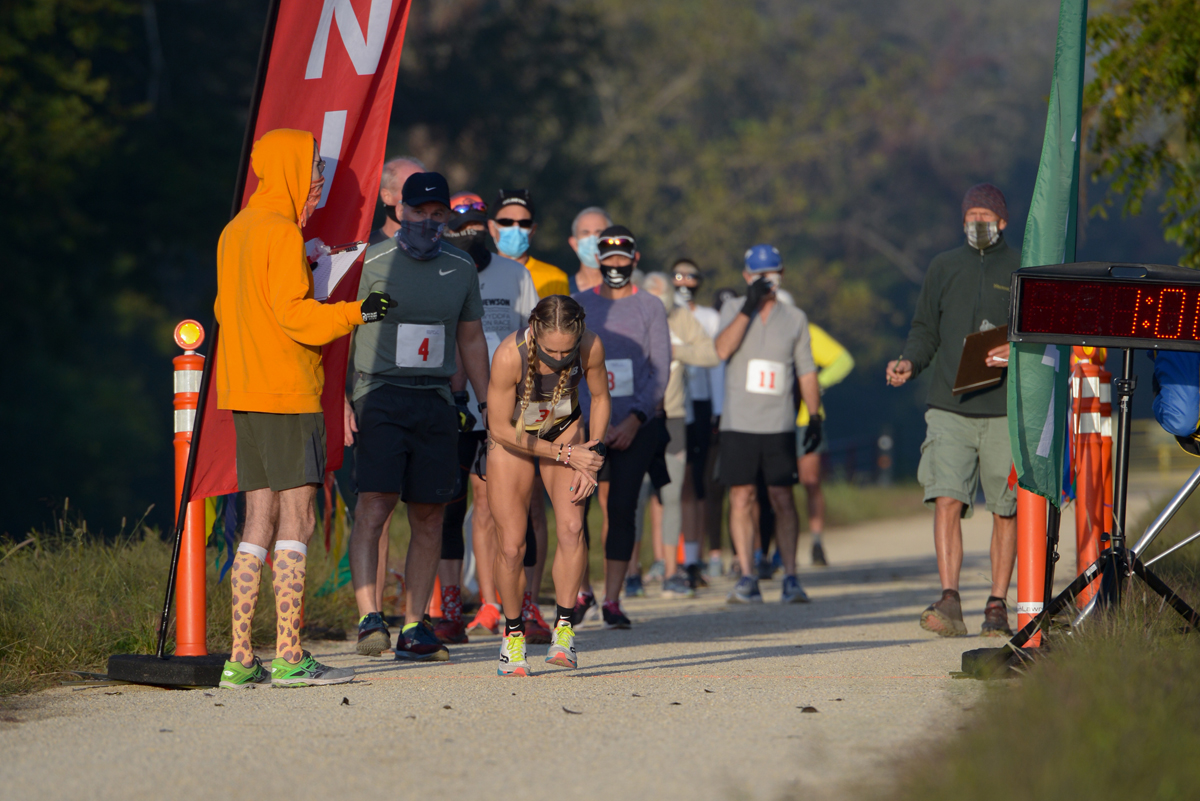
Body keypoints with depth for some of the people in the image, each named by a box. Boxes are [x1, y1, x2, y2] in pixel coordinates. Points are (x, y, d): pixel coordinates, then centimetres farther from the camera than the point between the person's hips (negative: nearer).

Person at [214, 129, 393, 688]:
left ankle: (241, 658, 4)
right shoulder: (283, 232, -11)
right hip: (286, 394, -9)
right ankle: (288, 658, -12)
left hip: (244, 390, 9)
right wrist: (355, 313, -17)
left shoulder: (234, 232, 16)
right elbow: (294, 312, -18)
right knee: (296, 519, -8)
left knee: (259, 521, 8)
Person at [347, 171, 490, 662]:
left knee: (429, 516, 4)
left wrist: (488, 405, 19)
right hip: (382, 396, -4)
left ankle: (414, 630, 10)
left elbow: (471, 338, 21)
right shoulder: (371, 264, -2)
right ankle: (368, 619, -22)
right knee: (375, 505, -17)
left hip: (437, 401, 4)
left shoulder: (461, 269, 12)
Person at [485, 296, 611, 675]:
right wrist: (566, 455, -21)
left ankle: (563, 629, -11)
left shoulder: (590, 347, -27)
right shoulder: (509, 355, -36)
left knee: (571, 526, -20)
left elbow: (600, 398, -4)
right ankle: (513, 633, 13)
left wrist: (591, 457, -12)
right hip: (513, 438, -2)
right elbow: (501, 429, -24)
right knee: (512, 546, -8)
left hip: (565, 430, 2)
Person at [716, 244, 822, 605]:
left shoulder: (795, 318, 9)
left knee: (783, 499, -3)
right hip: (738, 423, 0)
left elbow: (806, 371, 13)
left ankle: (790, 577, -1)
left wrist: (815, 417, 6)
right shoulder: (733, 309, 6)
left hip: (779, 425, 1)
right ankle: (747, 578, 0)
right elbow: (722, 349, -13)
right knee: (741, 499, -3)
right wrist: (748, 308, -21)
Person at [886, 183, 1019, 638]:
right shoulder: (943, 268, 13)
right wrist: (909, 362, -1)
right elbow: (926, 330, 18)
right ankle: (949, 603, -17)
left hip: (1006, 409, -1)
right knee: (947, 500, -14)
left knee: (1006, 510, 2)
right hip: (950, 407, 1)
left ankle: (997, 606, 11)